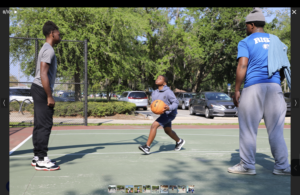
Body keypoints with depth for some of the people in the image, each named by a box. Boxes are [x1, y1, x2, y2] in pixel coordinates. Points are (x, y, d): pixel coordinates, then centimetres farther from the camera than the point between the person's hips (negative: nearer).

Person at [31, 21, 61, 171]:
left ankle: (37, 157, 17)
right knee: (45, 125, -9)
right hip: (41, 90, -10)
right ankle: (41, 161, -6)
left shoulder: (46, 49, 19)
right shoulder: (49, 50, -13)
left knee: (40, 125, 11)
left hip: (38, 90, 10)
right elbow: (43, 75, -21)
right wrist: (49, 96, -20)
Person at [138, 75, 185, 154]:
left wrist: (169, 108, -39)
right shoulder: (154, 93, 0)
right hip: (164, 113, 9)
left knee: (154, 125, -22)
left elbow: (176, 103, -20)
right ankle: (179, 141, 52)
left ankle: (147, 147, -20)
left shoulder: (168, 92, -21)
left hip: (169, 113, -9)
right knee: (168, 131, 24)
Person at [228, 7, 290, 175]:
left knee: (248, 129, 3)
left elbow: (242, 66, -10)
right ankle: (282, 166, 11)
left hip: (253, 87, -4)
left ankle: (248, 165, 8)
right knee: (276, 130, 8)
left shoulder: (245, 42, 3)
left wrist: (236, 90, -8)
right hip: (275, 87, 4)